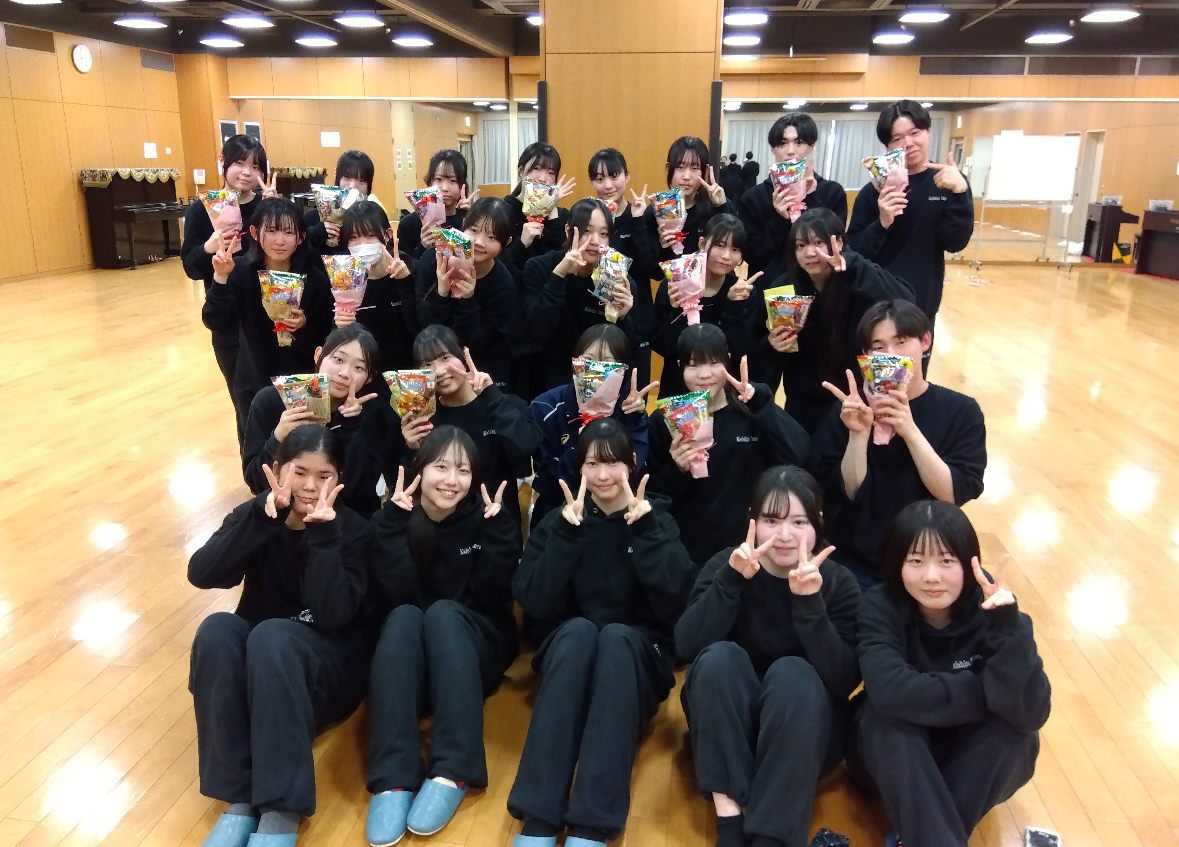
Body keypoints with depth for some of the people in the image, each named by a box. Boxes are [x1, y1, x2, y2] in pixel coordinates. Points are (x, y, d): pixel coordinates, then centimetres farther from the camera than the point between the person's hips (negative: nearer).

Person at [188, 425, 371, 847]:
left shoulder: (352, 529, -9)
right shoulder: (259, 513, -2)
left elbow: (333, 615, -23)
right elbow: (201, 574, -19)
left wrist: (322, 532, -30)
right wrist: (266, 515, -30)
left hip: (329, 664, -3)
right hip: (253, 661, 3)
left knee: (272, 636, -34)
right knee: (216, 628, -29)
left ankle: (281, 811, -31)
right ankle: (240, 799, -25)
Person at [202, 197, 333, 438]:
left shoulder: (314, 278, -11)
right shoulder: (241, 270, -9)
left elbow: (323, 342, -8)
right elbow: (215, 323, -20)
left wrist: (304, 326, -28)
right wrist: (221, 277, -32)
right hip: (254, 387, 1)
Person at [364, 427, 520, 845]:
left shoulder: (485, 517, -3)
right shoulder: (397, 518, -2)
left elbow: (493, 598, -12)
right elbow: (392, 598, -15)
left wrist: (497, 529, -23)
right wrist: (394, 521, -22)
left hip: (476, 645, -1)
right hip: (411, 657, 1)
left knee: (443, 612, -31)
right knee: (404, 617, -31)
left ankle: (453, 772, -38)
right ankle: (392, 780, -41)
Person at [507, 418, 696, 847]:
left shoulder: (656, 517, 3)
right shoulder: (558, 520, 5)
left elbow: (674, 601, -13)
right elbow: (535, 603, -10)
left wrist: (643, 528, -19)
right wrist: (567, 532, -18)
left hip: (639, 655, 0)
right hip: (568, 647, 1)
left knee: (616, 635, -33)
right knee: (580, 630, -32)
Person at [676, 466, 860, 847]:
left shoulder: (838, 582, -9)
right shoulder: (726, 564, -8)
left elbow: (845, 681, -22)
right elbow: (687, 647, -23)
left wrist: (810, 602, -34)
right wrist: (731, 579, -33)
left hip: (805, 733, 0)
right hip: (724, 730, 1)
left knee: (792, 673, -30)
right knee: (719, 656, -27)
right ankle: (728, 813, -26)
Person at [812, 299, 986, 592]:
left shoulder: (962, 411, -6)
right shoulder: (850, 408, -7)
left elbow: (954, 494, -16)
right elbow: (846, 494, -12)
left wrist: (910, 431, -27)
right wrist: (858, 435, -26)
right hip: (856, 565, 0)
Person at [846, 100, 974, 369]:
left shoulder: (950, 182, 0)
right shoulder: (875, 191, -4)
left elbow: (955, 243, -8)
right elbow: (853, 253, -8)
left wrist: (959, 193, -21)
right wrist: (882, 224, -25)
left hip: (921, 308, 1)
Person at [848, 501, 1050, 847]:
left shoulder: (990, 608, -17)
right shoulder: (880, 607, -19)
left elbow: (1031, 714, -29)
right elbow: (891, 692, -38)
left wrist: (1009, 625, -41)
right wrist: (987, 694, -29)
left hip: (974, 759, 2)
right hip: (892, 755, -1)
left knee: (1016, 729, -27)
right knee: (886, 711, -32)